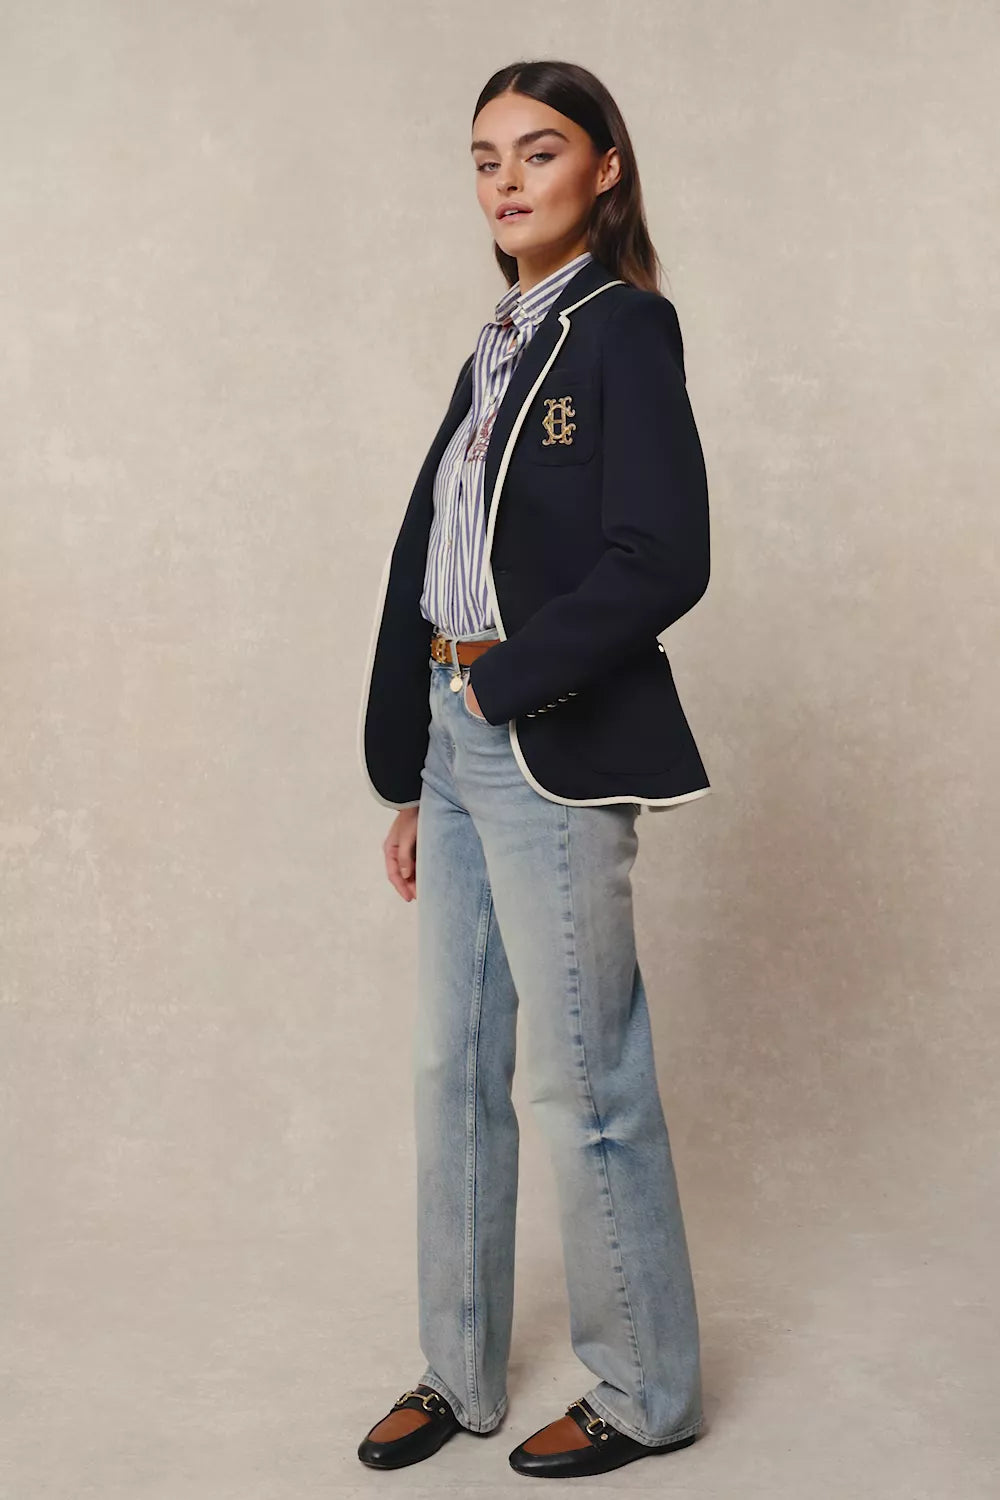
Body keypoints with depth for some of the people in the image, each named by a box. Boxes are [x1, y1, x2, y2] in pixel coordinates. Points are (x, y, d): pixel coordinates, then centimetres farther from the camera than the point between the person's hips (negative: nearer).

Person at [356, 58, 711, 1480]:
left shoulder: (624, 329, -6)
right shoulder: (495, 356, 17)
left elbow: (662, 561, -16)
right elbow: (423, 564, 14)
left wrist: (507, 683, -12)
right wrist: (407, 780, 12)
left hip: (555, 749, -8)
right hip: (456, 744, 8)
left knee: (581, 1081, 1)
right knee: (453, 1070, 13)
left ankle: (647, 1390, 20)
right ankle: (460, 1373, 28)